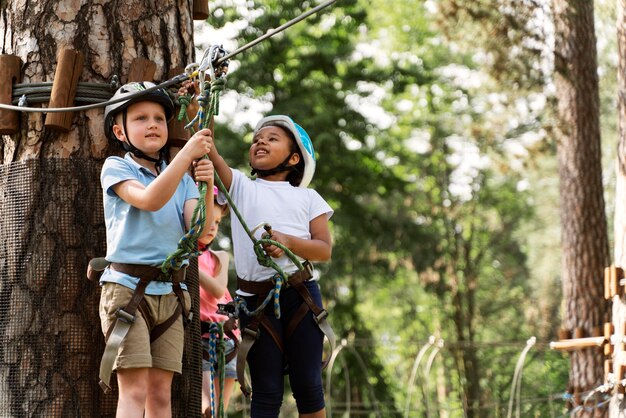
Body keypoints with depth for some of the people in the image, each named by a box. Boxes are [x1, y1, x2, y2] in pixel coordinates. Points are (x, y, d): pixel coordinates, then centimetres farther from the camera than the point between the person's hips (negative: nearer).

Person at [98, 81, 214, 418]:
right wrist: (188, 153, -25)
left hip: (170, 292, 5)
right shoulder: (115, 168, 0)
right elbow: (149, 199, -21)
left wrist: (207, 186, -19)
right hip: (126, 286, -5)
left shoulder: (182, 178, 13)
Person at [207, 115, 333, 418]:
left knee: (308, 385, 3)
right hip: (255, 299, 0)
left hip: (300, 294, 0)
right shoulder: (240, 187, 12)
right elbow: (209, 150, -2)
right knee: (266, 391, 1)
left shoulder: (307, 197, 12)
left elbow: (325, 250, 4)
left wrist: (286, 241, -14)